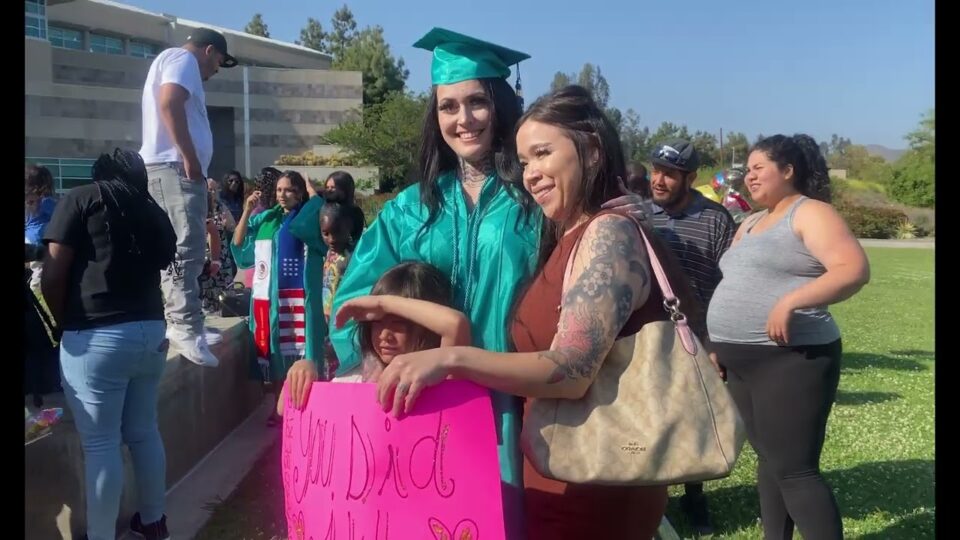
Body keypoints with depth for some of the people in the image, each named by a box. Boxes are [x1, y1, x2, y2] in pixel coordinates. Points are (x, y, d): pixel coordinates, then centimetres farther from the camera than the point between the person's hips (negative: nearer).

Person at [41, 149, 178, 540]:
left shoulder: (81, 198, 1)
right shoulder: (153, 210, 15)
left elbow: (53, 275, -5)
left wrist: (64, 323, 8)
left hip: (97, 337, -5)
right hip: (151, 331, 6)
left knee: (100, 444, 2)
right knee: (144, 432, 17)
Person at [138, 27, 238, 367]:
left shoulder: (176, 63, 29)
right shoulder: (183, 59, -2)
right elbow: (169, 103, -19)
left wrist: (190, 161, 20)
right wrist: (190, 158, -21)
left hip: (173, 167, 11)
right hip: (175, 167, -11)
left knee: (179, 249, 11)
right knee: (186, 248, -16)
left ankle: (180, 324, 15)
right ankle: (186, 327, -19)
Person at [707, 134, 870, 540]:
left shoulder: (811, 213, -7)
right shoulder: (750, 224, 18)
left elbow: (855, 269, -20)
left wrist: (791, 301, -29)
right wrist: (721, 345, 17)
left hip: (790, 359, -8)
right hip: (743, 362, 9)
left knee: (795, 469, -8)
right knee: (769, 459, 16)